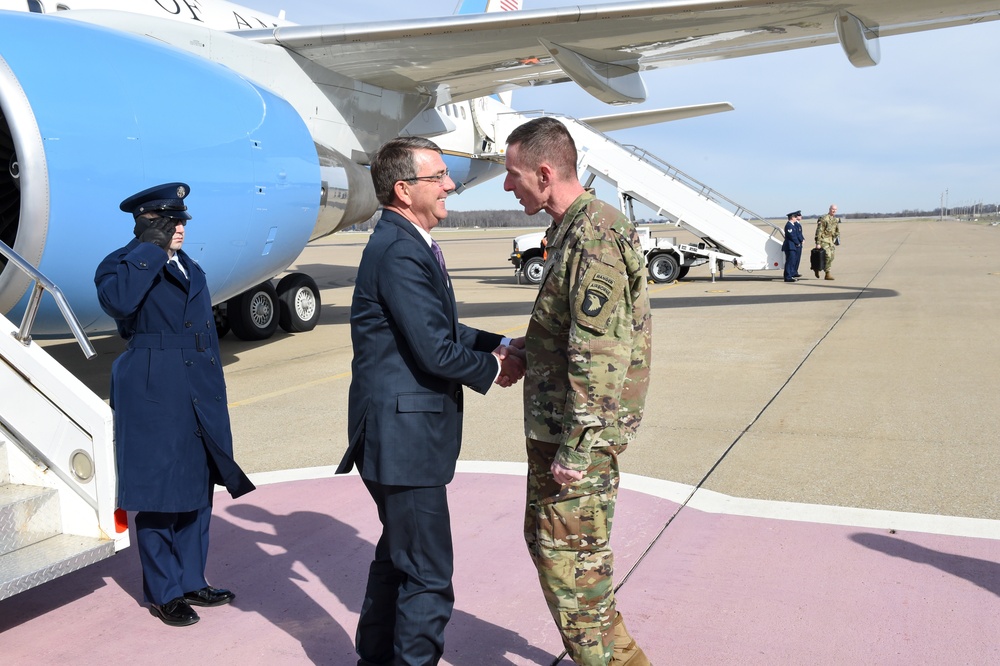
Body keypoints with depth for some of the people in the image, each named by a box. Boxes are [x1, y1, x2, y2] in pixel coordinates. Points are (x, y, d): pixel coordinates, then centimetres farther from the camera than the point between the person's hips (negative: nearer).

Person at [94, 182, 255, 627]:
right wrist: (153, 249, -19)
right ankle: (163, 593, 16)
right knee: (159, 497, 1)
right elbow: (116, 301, -29)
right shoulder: (124, 265, -4)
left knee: (198, 493, 13)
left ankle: (191, 582, 26)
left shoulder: (191, 271, 17)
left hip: (199, 397, 7)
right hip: (154, 397, -7)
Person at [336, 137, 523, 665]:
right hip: (404, 434, -11)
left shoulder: (408, 244, 13)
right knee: (428, 577, -2)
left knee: (397, 555, 24)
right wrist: (496, 369, -6)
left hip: (400, 431, 11)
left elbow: (440, 327, 18)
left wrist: (497, 344, 4)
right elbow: (437, 352, -23)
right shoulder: (399, 252, -21)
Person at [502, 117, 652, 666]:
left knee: (568, 556, 0)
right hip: (554, 423, 11)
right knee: (545, 538, 20)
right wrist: (527, 345, 11)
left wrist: (576, 448, -23)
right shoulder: (572, 230, 12)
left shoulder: (595, 237, -20)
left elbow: (601, 355, -25)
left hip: (579, 433, -11)